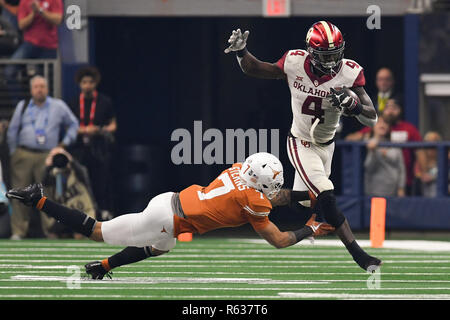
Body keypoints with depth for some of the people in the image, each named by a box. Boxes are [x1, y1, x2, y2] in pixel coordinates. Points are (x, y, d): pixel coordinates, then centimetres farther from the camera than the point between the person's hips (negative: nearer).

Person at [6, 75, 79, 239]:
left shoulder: (58, 106, 9)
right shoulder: (23, 106, 11)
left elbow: (73, 124, 21)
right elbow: (12, 131, 15)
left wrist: (65, 143, 12)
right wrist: (12, 153, 12)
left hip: (47, 156, -1)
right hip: (24, 156, 1)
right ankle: (18, 231, -1)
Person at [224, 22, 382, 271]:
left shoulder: (349, 73, -18)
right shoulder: (294, 64, -18)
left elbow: (372, 119, -20)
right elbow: (253, 69, -1)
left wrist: (353, 105, -40)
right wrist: (240, 51, -20)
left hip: (325, 146, 3)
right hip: (301, 145, -3)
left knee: (302, 203, 17)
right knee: (326, 199, -19)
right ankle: (358, 254, -19)